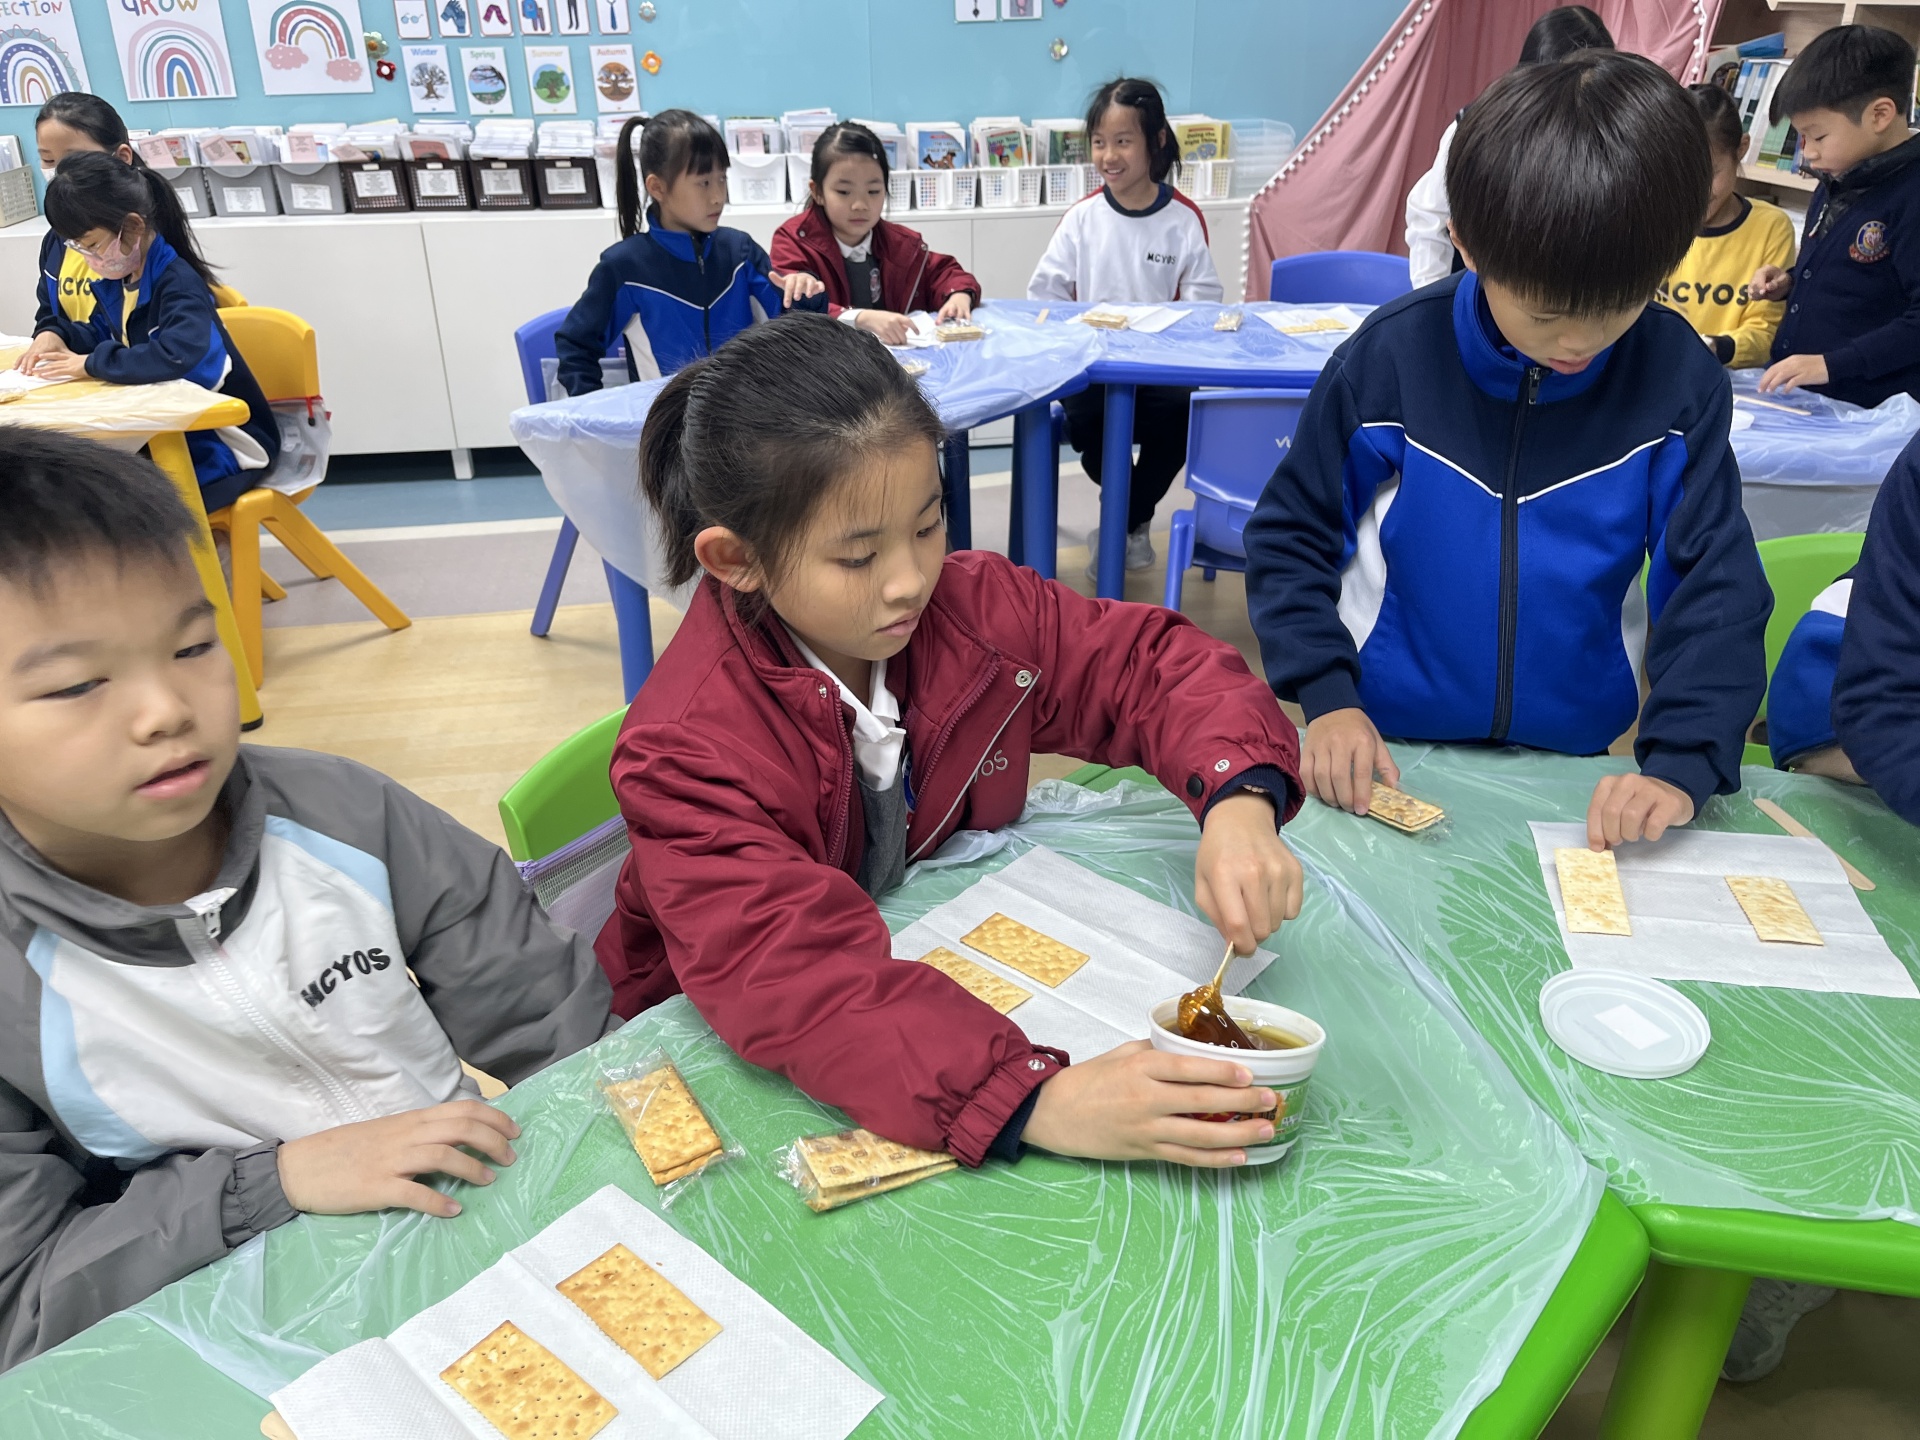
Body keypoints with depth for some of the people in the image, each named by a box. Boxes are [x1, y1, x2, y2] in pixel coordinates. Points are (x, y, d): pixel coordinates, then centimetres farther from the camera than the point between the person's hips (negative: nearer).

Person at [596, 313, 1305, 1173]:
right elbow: (787, 975, -39)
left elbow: (1150, 659, -5)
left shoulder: (972, 605, -12)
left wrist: (1238, 801, -26)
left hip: (951, 965, 5)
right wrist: (1035, 1101, -52)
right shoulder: (687, 748, -28)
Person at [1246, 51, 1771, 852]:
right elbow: (1289, 536, -6)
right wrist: (1326, 696, -17)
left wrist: (1683, 762, -20)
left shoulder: (1677, 380, -10)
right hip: (1385, 757, -1)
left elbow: (1715, 584, -8)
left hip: (1575, 763, 2)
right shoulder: (1391, 358, -14)